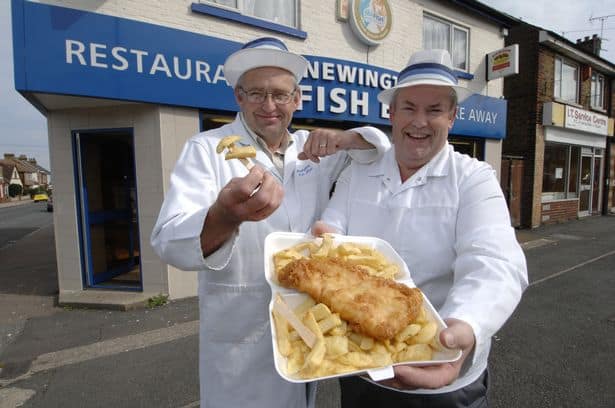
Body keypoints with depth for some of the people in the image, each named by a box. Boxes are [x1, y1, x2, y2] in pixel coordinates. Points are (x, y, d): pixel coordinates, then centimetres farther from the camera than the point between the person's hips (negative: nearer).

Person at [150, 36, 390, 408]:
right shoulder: (207, 149, -12)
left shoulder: (312, 148, 2)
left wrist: (345, 138, -17)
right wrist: (225, 217, -47)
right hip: (241, 337, -4)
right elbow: (170, 244, -24)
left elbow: (383, 147, 6)